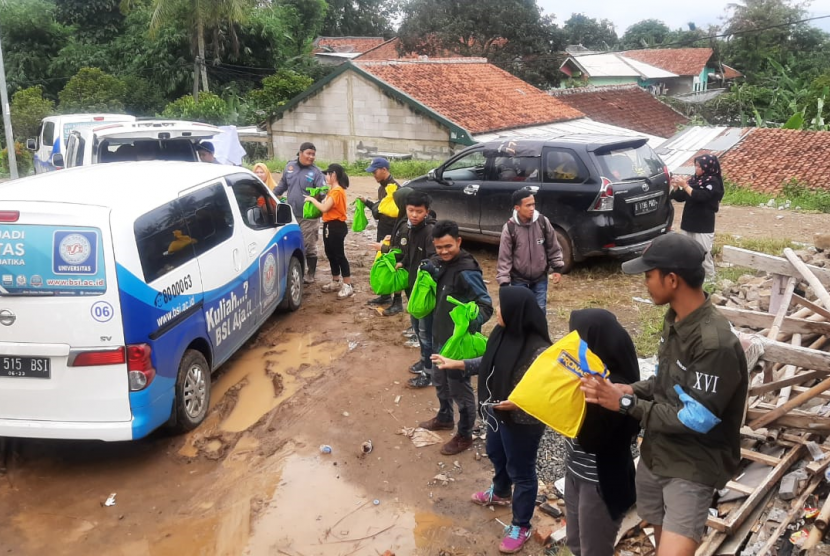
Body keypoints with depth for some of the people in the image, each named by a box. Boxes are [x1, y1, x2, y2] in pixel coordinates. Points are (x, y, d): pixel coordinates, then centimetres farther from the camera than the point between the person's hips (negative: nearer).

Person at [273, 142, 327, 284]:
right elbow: (282, 185, 18)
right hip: (291, 215, 5)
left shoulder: (316, 172, -7)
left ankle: (310, 274, 15)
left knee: (309, 246, 2)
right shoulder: (289, 167, 6)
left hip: (309, 216, -4)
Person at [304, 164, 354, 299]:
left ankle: (348, 286, -4)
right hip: (330, 225, 10)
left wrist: (312, 199, -11)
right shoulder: (333, 190, 15)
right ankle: (335, 282, 27)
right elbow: (327, 206, 10)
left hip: (336, 226, -10)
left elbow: (324, 208, -23)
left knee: (339, 255, -8)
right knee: (331, 254, 16)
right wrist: (316, 199, -1)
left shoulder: (337, 191, -18)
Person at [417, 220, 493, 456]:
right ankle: (444, 418, 48)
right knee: (440, 381, 26)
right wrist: (426, 273, -5)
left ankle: (464, 435, 25)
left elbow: (486, 305, -25)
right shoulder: (437, 262, 0)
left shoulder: (467, 271, -25)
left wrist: (472, 321, -43)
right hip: (439, 335, 8)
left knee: (459, 387, 7)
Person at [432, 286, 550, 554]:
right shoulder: (502, 332, -8)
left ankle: (521, 526, 34)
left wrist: (519, 403, -33)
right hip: (497, 413, 9)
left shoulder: (538, 350, -32)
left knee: (521, 472, 13)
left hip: (522, 422, -8)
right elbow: (489, 363, 8)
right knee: (496, 455, 32)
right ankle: (500, 492, 62)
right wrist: (456, 364, 6)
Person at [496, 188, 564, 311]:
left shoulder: (543, 222, -10)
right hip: (519, 280, -2)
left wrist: (557, 268, 2)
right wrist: (504, 282, -14)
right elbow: (504, 257, -11)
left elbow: (553, 248, 3)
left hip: (540, 279, 2)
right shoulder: (510, 228, -15)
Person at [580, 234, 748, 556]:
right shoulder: (675, 319, 0)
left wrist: (625, 404, -22)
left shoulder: (715, 344, -28)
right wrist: (632, 389, -5)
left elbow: (694, 419, -26)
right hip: (656, 453, 8)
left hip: (693, 467, -8)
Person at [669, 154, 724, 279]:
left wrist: (685, 185, -21)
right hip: (688, 223, 7)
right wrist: (676, 188, -6)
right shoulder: (694, 179, 11)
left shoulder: (713, 182, -8)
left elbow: (700, 196, -23)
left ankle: (710, 279, 9)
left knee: (704, 254, -3)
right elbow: (680, 198, 12)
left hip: (703, 226, -7)